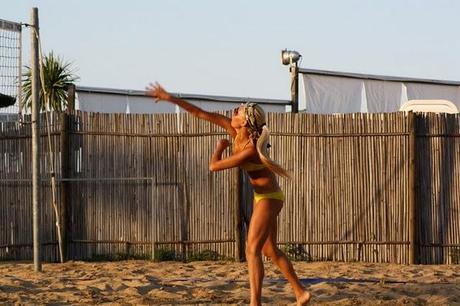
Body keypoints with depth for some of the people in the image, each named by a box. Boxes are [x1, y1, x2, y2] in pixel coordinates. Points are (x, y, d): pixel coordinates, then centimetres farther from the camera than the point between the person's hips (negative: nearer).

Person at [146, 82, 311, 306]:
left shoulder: (250, 150, -29)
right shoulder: (236, 131, -6)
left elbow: (214, 166, -22)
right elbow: (201, 114, -4)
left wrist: (220, 147, -2)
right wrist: (170, 98, -4)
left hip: (269, 199, -9)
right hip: (264, 197, 9)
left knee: (252, 250, -14)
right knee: (270, 250, 16)